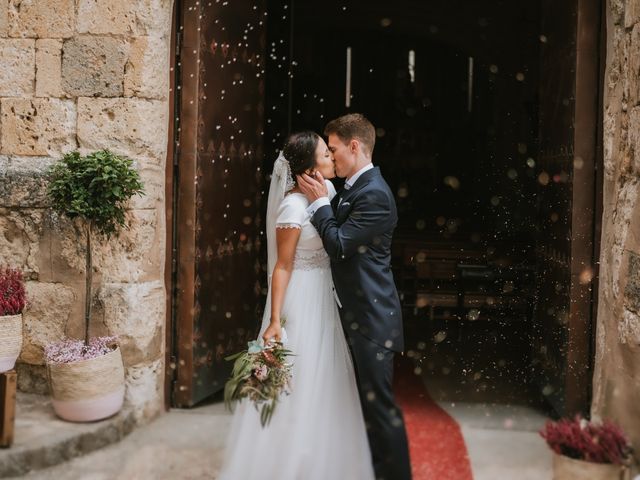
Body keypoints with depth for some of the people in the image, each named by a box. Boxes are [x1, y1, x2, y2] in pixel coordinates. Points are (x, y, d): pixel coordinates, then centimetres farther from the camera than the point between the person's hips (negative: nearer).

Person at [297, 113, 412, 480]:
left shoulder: (374, 194, -19)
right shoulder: (358, 188, 13)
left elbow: (339, 244, -20)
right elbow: (339, 229, 15)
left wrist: (320, 201, -11)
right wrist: (325, 197, 5)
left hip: (371, 316, -11)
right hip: (360, 312, 11)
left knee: (380, 403, -1)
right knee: (366, 399, 19)